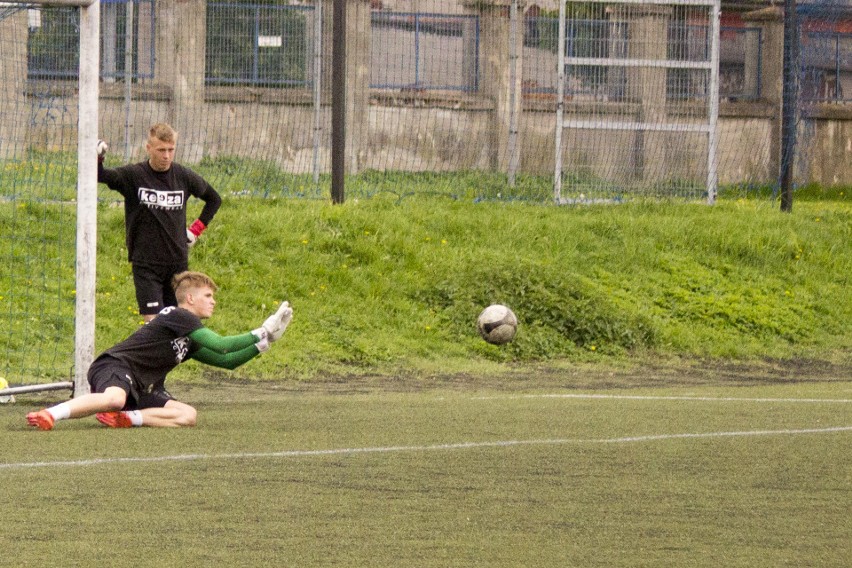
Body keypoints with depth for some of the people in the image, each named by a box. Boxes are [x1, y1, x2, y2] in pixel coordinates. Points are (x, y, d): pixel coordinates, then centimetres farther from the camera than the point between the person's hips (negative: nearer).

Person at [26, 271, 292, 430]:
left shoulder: (190, 342, 24)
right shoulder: (177, 316, -4)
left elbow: (227, 361, 29)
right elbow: (220, 345, -11)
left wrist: (264, 341, 21)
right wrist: (261, 334, -3)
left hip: (141, 387, 9)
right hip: (115, 367, -9)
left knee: (188, 415, -12)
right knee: (115, 399, -44)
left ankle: (125, 418, -21)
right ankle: (49, 414, -43)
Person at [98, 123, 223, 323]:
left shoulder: (184, 177, 2)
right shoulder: (133, 176, -8)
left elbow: (214, 199, 19)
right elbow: (101, 176, -24)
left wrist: (197, 228, 10)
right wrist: (96, 159, -45)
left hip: (178, 262, 3)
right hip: (146, 264, -3)